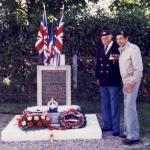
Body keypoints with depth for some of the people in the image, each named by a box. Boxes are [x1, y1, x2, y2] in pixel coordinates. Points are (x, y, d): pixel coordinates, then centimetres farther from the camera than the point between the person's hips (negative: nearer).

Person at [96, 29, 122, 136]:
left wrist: (116, 60, -27)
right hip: (103, 81, 7)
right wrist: (98, 77, 16)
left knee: (114, 105, -2)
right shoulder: (100, 49, 12)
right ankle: (107, 125, 25)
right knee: (105, 104, 13)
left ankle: (116, 128, 5)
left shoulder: (117, 48, -7)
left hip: (114, 81, -6)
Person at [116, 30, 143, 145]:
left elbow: (139, 68, -18)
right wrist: (125, 83, 9)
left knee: (130, 107, -11)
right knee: (127, 107, 12)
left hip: (132, 81, -8)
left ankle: (133, 135, -6)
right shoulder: (121, 50, 10)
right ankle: (128, 131, 22)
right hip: (125, 81, 8)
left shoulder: (133, 48, -14)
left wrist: (132, 83, -19)